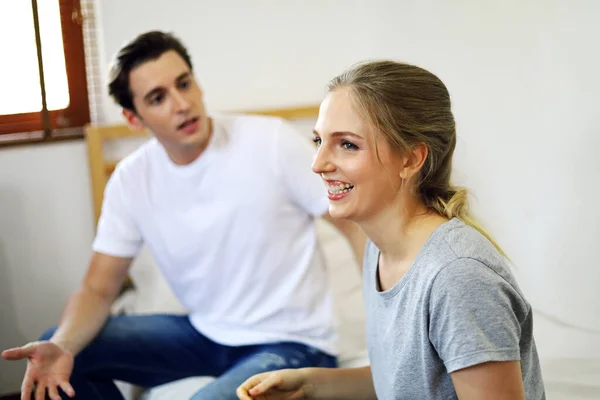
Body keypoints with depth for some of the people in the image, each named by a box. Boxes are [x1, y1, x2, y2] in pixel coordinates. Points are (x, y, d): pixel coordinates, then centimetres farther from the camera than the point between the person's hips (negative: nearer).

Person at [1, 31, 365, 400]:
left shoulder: (272, 141, -17)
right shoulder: (131, 179, -5)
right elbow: (99, 289, -2)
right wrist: (61, 347, -23)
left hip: (293, 342, -4)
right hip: (205, 334, 5)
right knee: (61, 348, -6)